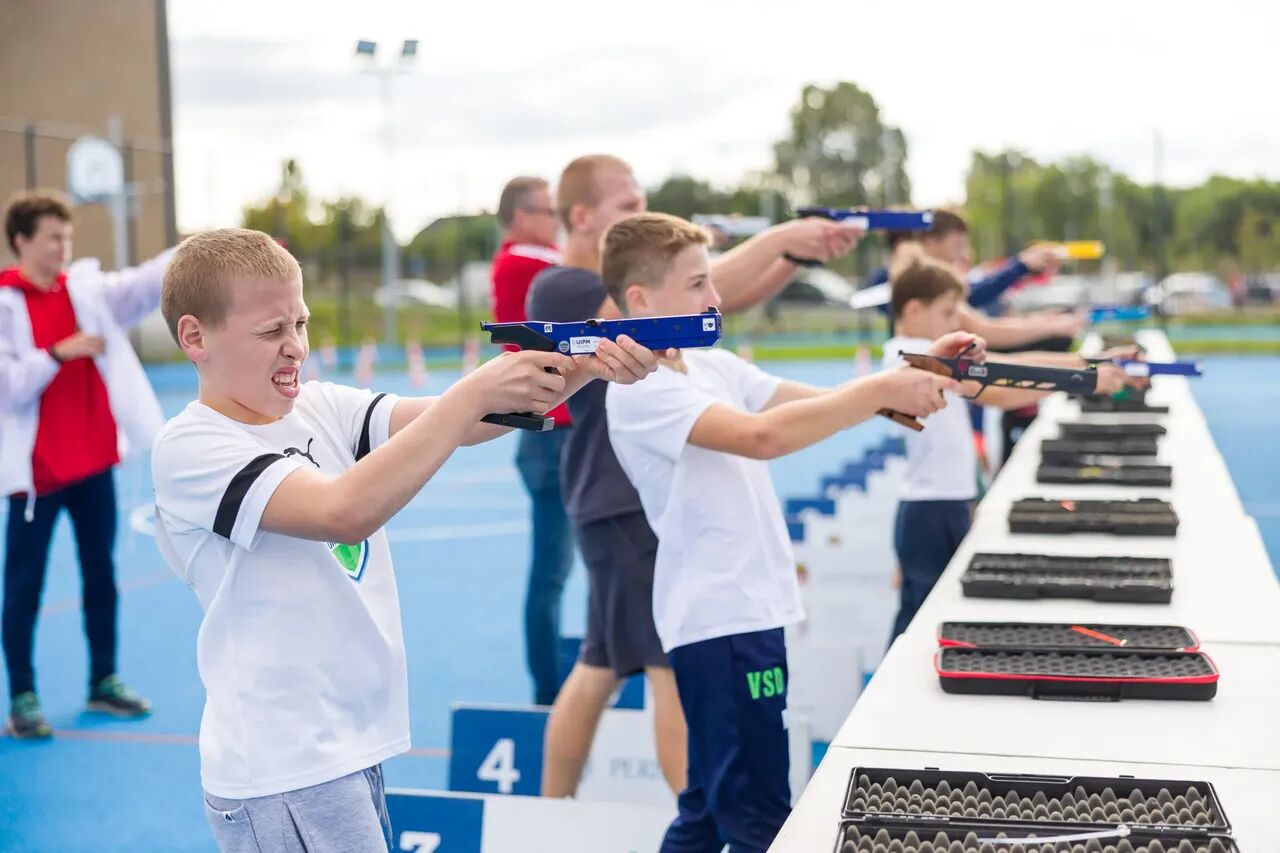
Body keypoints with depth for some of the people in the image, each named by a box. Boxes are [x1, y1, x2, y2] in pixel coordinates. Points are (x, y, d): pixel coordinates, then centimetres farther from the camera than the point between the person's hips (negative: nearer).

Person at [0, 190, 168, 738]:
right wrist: (58, 352, -25)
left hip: (93, 461, 5)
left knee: (100, 572, 13)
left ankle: (104, 681, 26)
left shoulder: (87, 288, 4)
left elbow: (144, 284, -10)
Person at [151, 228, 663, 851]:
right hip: (282, 772, -7)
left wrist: (581, 369, -24)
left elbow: (449, 421, -8)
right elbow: (346, 511, -27)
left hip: (356, 747, 7)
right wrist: (475, 392, -28)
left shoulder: (320, 408, 5)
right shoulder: (188, 448, -14)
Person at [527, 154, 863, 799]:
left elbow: (734, 298, 9)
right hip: (626, 503, -9)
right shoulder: (558, 290, -13)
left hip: (653, 499, 9)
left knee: (600, 669, 13)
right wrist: (778, 235, -23)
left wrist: (800, 250, -8)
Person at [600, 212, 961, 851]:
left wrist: (915, 373, -6)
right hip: (720, 622, -9)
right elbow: (762, 436, -28)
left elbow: (820, 404, 9)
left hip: (746, 612, 9)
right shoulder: (639, 390, -15)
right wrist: (884, 391, -26)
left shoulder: (715, 366, 12)